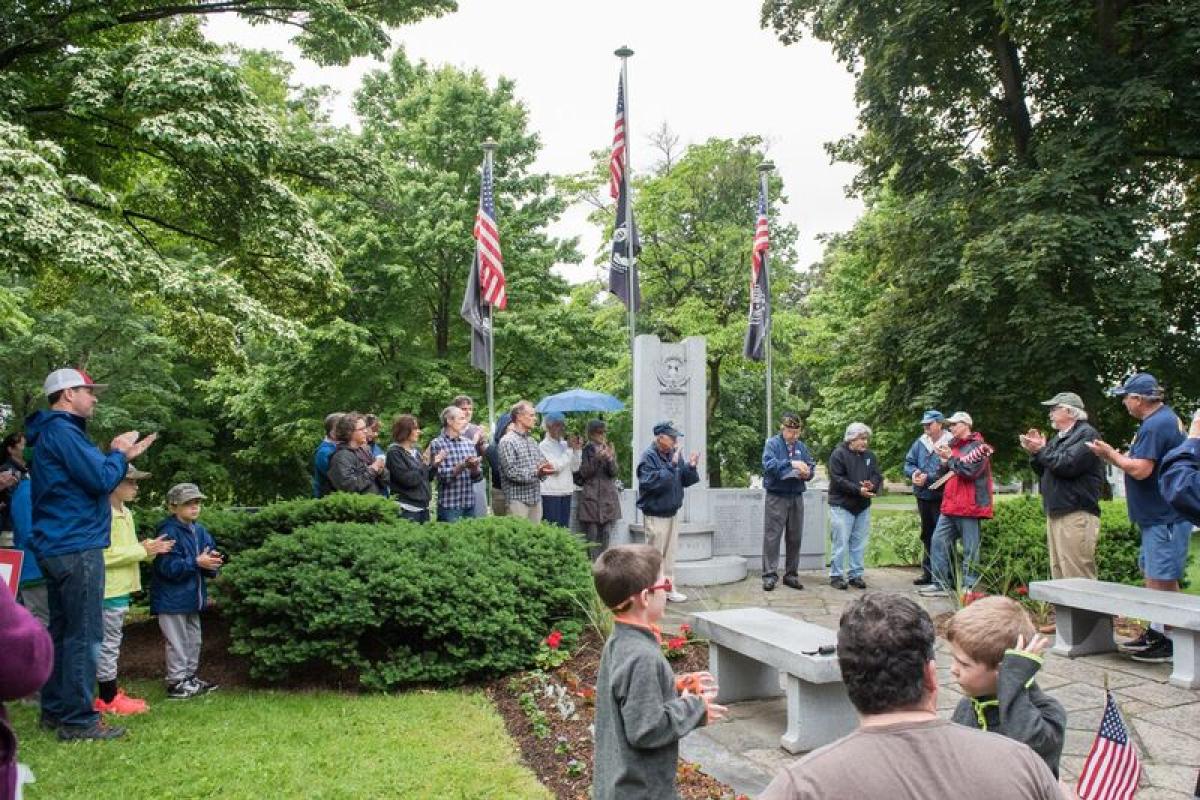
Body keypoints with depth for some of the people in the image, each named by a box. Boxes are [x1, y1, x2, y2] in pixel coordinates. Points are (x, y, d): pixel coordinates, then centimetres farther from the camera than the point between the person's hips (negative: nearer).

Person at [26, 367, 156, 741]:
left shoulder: (54, 432, 18)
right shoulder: (62, 431, -15)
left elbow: (85, 478, 20)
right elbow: (102, 480, -21)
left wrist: (122, 456, 12)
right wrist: (118, 453, -4)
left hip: (61, 547, 11)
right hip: (76, 548, -11)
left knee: (63, 631, 16)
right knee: (84, 634, -6)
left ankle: (55, 710, 24)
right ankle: (77, 719, -2)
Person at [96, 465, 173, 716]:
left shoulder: (125, 513, 14)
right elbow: (105, 554, -23)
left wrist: (149, 550, 2)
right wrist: (143, 550, -18)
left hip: (121, 590, 10)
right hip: (109, 591, -10)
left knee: (111, 645, 15)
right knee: (108, 645, -1)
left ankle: (109, 694, 24)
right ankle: (108, 700, 7)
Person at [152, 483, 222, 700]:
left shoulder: (200, 531, 6)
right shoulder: (168, 532, -17)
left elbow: (210, 562, 8)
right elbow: (168, 567, -24)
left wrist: (212, 563, -14)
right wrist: (197, 562, -27)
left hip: (192, 597, 8)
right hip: (172, 599, -8)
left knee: (193, 640, 17)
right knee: (177, 642, 1)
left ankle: (191, 677, 30)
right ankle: (176, 683, 11)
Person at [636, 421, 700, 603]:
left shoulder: (674, 454, 5)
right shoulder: (649, 457, -16)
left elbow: (685, 481, 12)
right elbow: (652, 482, -28)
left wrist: (690, 467, -7)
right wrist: (671, 466, -30)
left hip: (672, 512, 7)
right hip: (655, 514, -7)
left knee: (670, 554, 15)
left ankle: (669, 588, 24)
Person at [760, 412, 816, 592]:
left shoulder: (801, 446, 11)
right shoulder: (772, 443, -4)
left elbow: (811, 465, 15)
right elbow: (768, 464, -18)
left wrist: (807, 473, -8)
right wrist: (791, 463, -28)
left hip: (796, 497, 5)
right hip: (776, 497, -5)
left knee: (795, 538, 9)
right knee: (772, 536, -5)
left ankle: (791, 574, 18)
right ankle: (769, 575, -1)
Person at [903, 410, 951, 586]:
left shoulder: (950, 444, -13)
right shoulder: (920, 442, 8)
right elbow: (908, 463, 12)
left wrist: (928, 478, -20)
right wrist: (913, 473, -9)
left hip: (941, 498, -7)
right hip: (923, 496, 7)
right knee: (927, 536, 17)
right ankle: (928, 573, 29)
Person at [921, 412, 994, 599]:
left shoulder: (977, 445, -7)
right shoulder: (954, 445, 20)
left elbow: (970, 470, -20)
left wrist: (950, 458, -11)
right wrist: (944, 460, 6)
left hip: (968, 505, -9)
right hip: (950, 505, 9)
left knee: (970, 548, -1)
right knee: (939, 541, 6)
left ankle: (968, 587, 6)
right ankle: (941, 584, 11)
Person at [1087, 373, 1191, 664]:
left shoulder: (1156, 425, -20)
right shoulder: (1162, 419, 15)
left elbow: (1140, 469, -25)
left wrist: (1111, 454, -11)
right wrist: (1115, 456, 10)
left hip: (1165, 518, -11)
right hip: (1157, 516, 11)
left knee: (1162, 580, -5)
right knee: (1152, 575, 16)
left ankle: (1172, 644, 3)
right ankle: (1155, 632, 25)